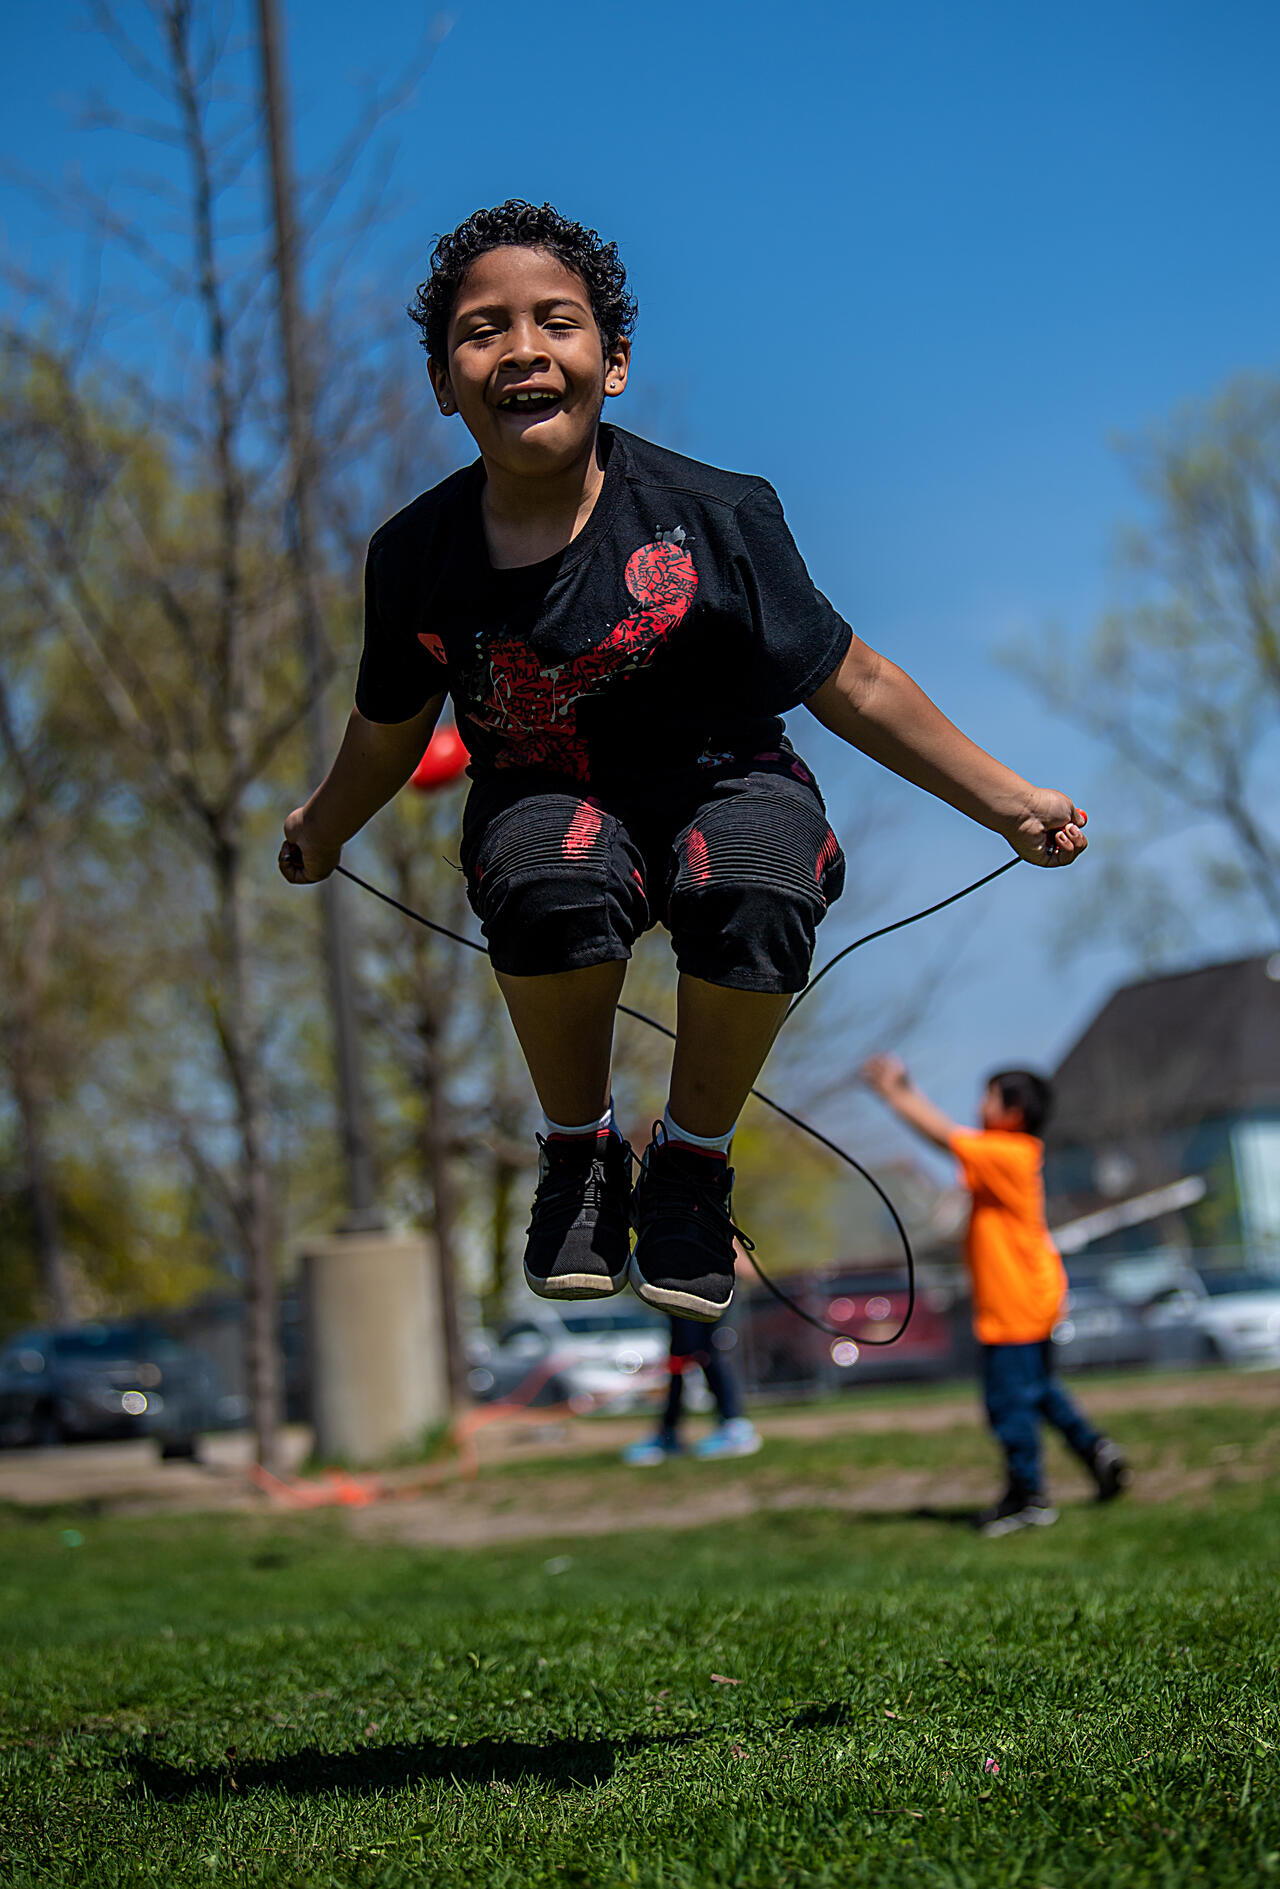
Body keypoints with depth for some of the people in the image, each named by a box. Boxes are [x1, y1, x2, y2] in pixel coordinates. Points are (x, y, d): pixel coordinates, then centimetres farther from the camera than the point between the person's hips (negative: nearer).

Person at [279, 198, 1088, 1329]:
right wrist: (321, 832, 31)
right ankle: (580, 1154, -6)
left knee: (756, 897, -36)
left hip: (721, 782, -1)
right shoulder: (418, 555, -7)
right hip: (543, 800, 1)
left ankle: (694, 1161, -5)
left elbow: (849, 683, -2)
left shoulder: (712, 516, -13)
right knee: (554, 885, -36)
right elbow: (391, 727, 15)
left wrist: (1007, 801, 0)